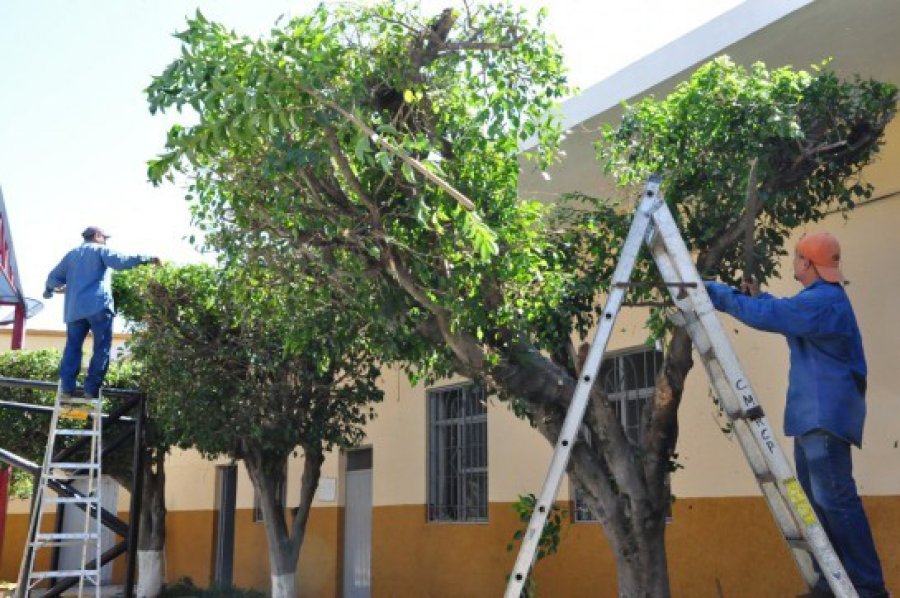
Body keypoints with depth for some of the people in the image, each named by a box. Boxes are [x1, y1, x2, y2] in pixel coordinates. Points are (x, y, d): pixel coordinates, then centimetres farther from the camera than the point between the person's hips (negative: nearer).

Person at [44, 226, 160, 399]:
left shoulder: (71, 254, 24)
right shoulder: (100, 250, 8)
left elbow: (54, 277, 25)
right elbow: (120, 261, -10)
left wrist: (49, 290, 45)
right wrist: (147, 259, -12)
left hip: (74, 308, 6)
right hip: (98, 305, -5)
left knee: (73, 347, 7)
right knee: (101, 348, -3)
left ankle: (67, 387, -4)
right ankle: (92, 389, -10)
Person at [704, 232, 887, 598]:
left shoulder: (822, 301, -17)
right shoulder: (821, 299, 18)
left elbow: (767, 316, -24)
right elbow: (784, 314, 33)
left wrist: (716, 293, -15)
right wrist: (757, 296, 19)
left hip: (825, 414, -11)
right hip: (815, 413, 11)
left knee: (835, 499, -11)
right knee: (815, 499, 13)